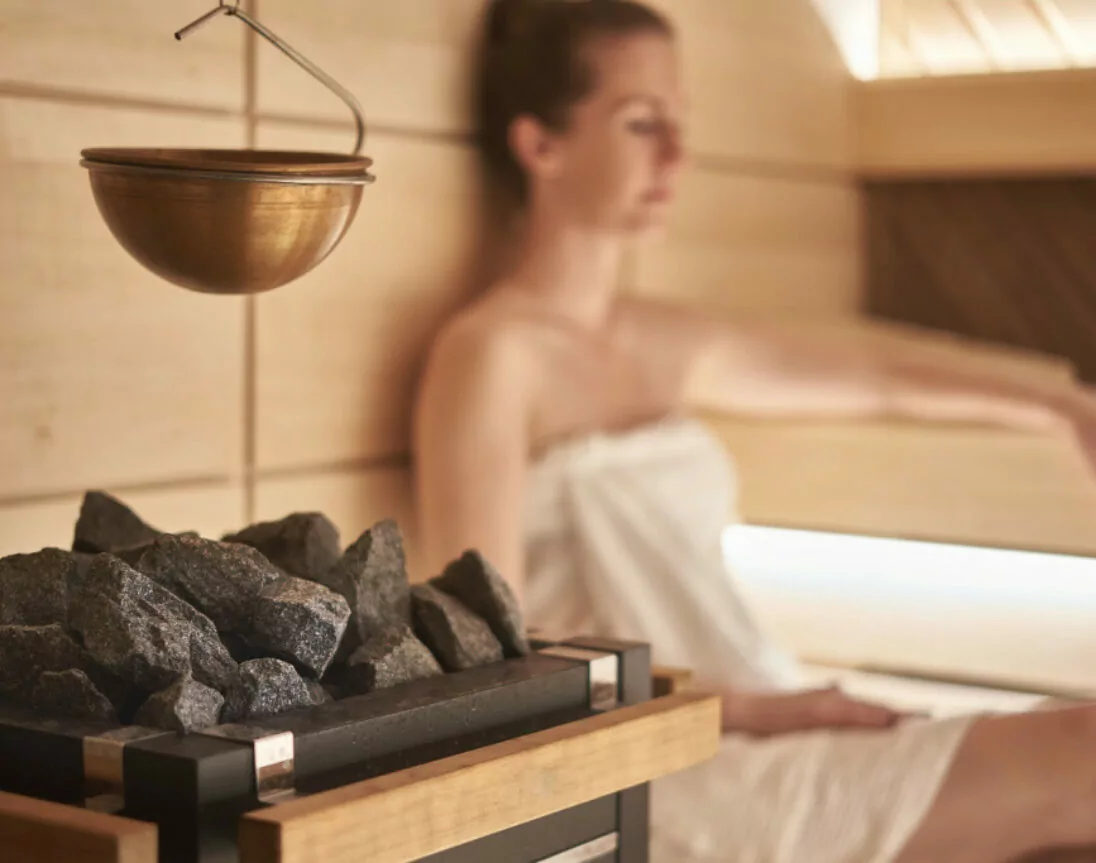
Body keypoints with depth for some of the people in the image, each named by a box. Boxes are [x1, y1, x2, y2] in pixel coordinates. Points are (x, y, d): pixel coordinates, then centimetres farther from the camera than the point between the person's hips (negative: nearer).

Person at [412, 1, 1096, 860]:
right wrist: (745, 707, -15)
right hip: (657, 780, -7)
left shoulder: (663, 347, 15)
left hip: (756, 742, 8)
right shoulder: (490, 352, -7)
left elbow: (877, 379, 29)